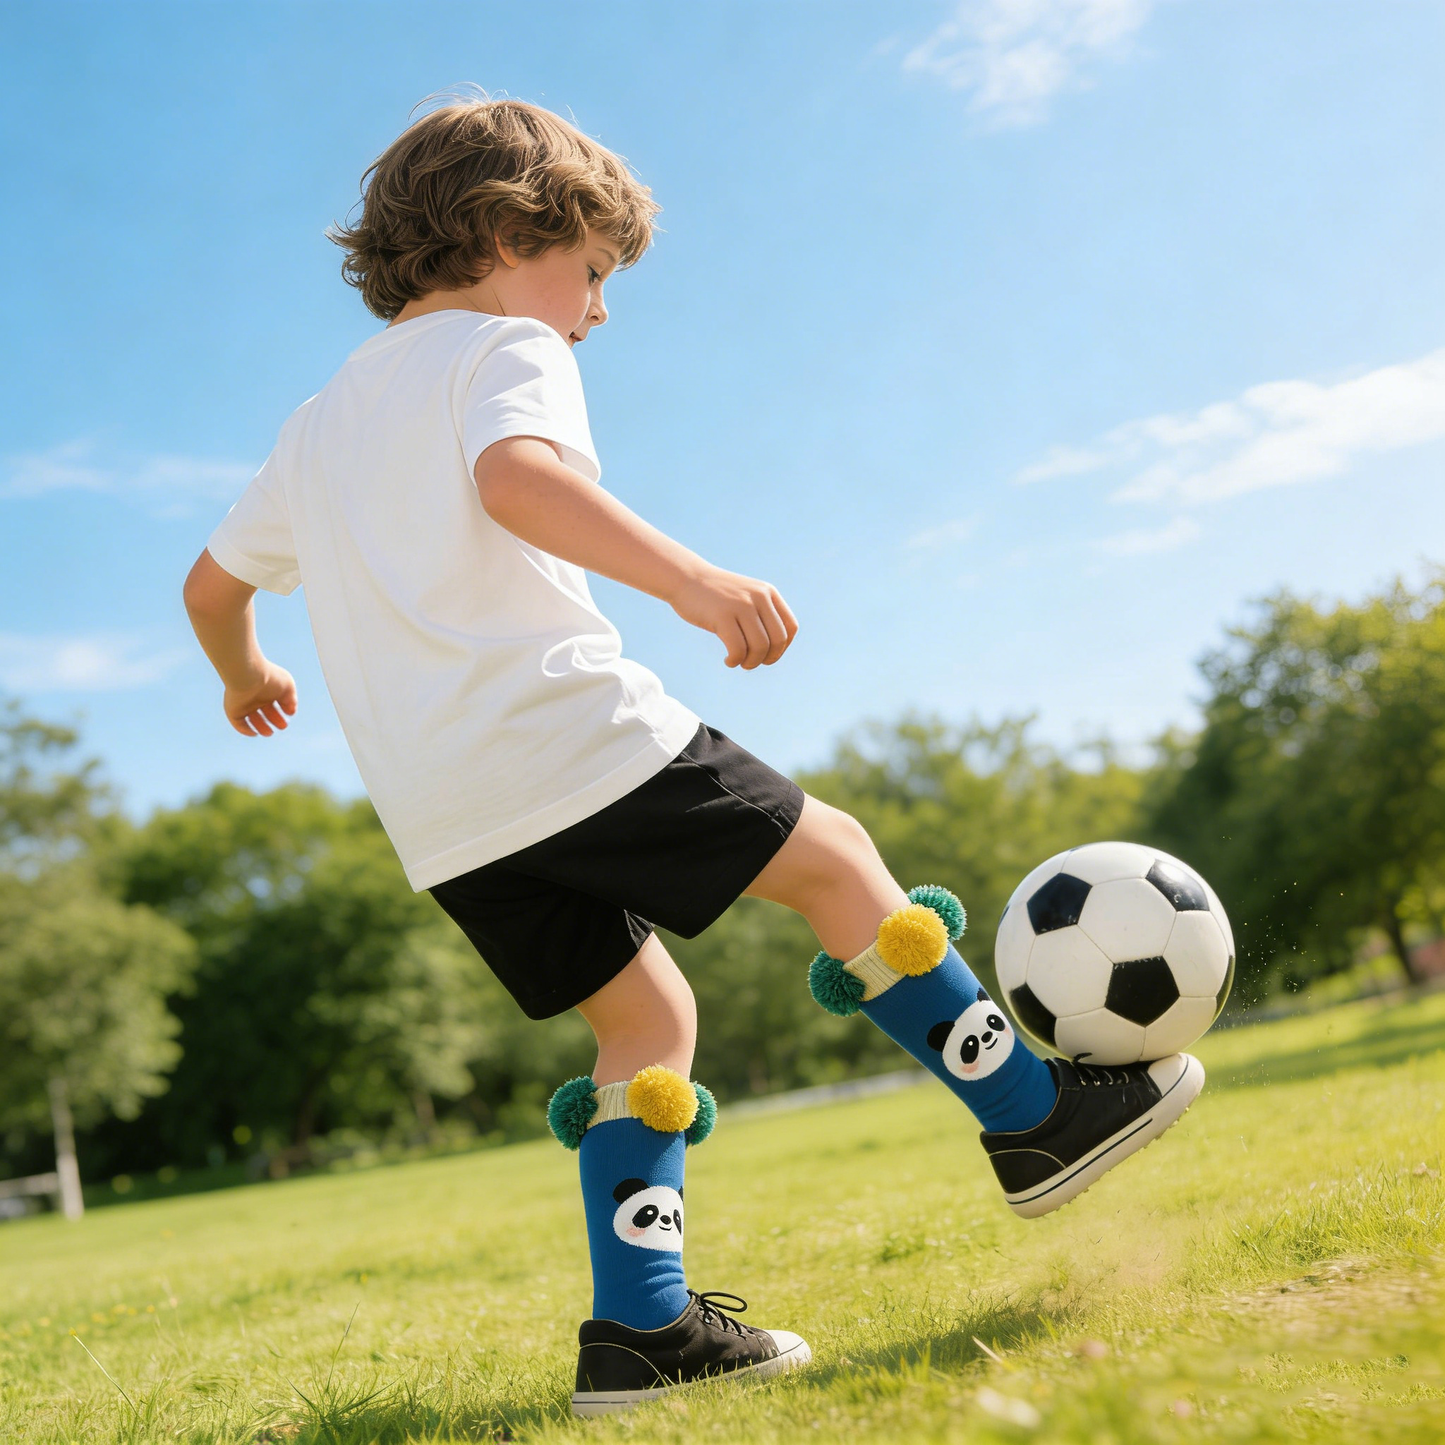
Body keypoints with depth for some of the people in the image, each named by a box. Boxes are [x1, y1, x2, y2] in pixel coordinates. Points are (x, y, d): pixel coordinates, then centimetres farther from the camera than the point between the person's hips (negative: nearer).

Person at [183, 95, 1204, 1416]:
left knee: (645, 1015, 14)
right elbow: (515, 475, -22)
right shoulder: (504, 348, 2)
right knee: (829, 855, 4)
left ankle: (639, 1326, 9)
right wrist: (687, 576, -34)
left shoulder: (319, 422, 26)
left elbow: (212, 581, 32)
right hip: (563, 727, -8)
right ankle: (1036, 1117, 9)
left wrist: (246, 677, 52)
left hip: (436, 819, 8)